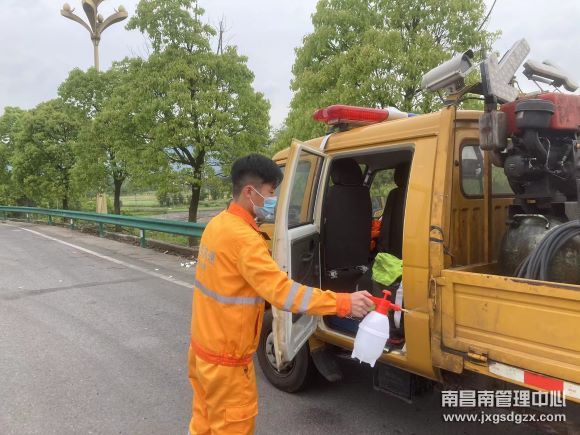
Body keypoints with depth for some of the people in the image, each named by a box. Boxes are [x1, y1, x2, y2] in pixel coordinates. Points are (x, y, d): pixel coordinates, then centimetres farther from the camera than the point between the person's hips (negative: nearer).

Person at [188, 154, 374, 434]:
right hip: (226, 357, -9)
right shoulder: (243, 238, -26)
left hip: (203, 344, 9)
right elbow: (281, 291, -32)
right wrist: (343, 303, -31)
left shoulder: (217, 224, 4)